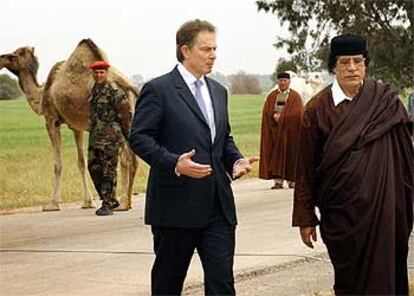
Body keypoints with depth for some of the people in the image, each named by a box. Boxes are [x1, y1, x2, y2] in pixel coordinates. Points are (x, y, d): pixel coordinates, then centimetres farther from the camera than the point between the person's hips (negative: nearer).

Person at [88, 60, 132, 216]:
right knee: (93, 168, 10)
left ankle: (108, 204, 2)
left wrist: (126, 134, -4)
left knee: (108, 171, -4)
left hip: (110, 137, -8)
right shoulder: (94, 90, 14)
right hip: (94, 136, 8)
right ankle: (111, 200, 21)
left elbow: (126, 112, -8)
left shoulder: (114, 91, -10)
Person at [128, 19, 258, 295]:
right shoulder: (158, 89, -6)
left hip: (218, 203, 6)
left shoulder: (218, 91, 16)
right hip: (176, 203, -5)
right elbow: (139, 137, -11)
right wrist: (174, 163, -24)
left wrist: (236, 161, 4)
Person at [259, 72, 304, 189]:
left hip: (289, 130, -2)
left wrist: (281, 117, -14)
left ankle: (291, 180, 3)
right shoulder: (272, 96, 12)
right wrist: (275, 116, -17)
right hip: (274, 129, 2)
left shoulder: (295, 96, 3)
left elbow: (297, 113, -8)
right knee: (275, 154, -3)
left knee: (290, 153, -3)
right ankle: (278, 180, -5)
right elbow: (267, 111, 3)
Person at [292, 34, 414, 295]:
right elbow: (306, 167, 1)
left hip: (384, 207, 1)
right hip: (341, 212, -1)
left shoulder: (386, 102, 1)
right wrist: (305, 219, 1)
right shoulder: (318, 109, -2)